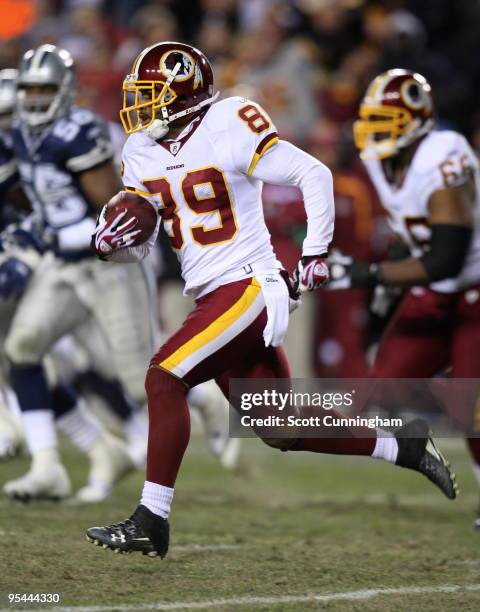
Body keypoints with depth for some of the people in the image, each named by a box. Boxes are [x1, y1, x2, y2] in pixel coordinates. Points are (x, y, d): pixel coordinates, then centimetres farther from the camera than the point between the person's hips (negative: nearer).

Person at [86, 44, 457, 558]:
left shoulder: (229, 129, -12)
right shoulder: (143, 152, 10)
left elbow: (313, 175, -7)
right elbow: (136, 245, 15)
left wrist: (315, 253, -10)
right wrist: (108, 241, -8)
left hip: (249, 287, -8)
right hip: (213, 297, 8)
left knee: (163, 378, -20)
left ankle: (151, 522, -18)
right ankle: (402, 448, 25)